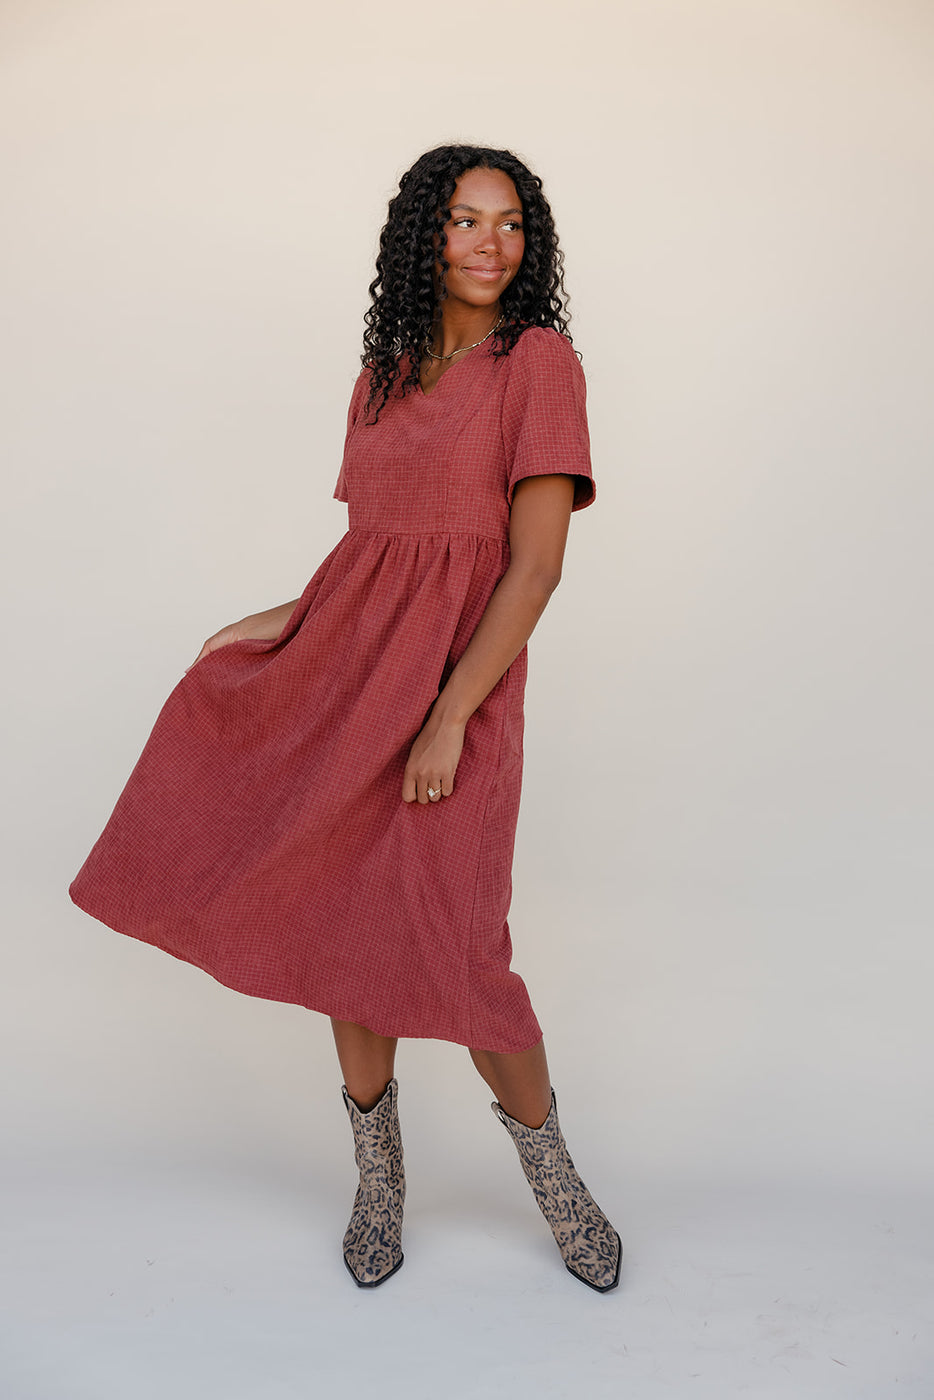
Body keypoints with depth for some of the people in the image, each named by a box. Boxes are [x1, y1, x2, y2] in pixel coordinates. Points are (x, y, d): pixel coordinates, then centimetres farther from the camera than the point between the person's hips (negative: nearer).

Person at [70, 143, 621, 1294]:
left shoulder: (537, 359, -5)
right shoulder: (382, 377, 15)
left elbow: (537, 562, -13)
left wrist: (450, 718, -18)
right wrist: (284, 620, 7)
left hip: (458, 673, -6)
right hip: (342, 658, 6)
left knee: (448, 950, -11)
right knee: (346, 921, 8)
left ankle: (553, 1176, 19)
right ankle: (378, 1176, 30)